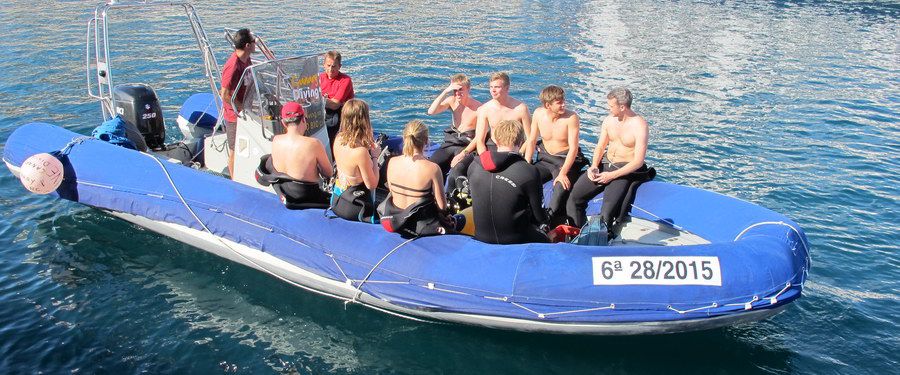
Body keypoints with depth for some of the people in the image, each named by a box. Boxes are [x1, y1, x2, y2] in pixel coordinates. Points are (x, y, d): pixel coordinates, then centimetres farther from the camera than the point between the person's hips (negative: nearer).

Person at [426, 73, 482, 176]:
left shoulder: (478, 108, -9)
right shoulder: (452, 101, 5)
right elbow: (431, 112, -9)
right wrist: (445, 91, -14)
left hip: (466, 146, -4)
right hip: (450, 142, 4)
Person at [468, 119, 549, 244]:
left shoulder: (474, 166, -4)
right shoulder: (529, 172, -18)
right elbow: (537, 213, -5)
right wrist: (544, 222, 19)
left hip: (482, 238, 5)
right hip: (516, 241, -5)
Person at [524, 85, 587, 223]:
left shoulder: (571, 118, -17)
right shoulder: (538, 114, -4)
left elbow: (573, 148, -16)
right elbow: (532, 141, 5)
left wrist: (563, 173, -24)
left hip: (567, 160, -4)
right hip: (545, 159, 5)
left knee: (562, 188, -29)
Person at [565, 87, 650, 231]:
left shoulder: (639, 126, -14)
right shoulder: (609, 120, 5)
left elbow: (638, 161, -16)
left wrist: (611, 175, -19)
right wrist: (593, 166, -7)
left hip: (626, 170, -6)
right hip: (605, 164, 6)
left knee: (607, 211, -25)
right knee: (574, 197, -6)